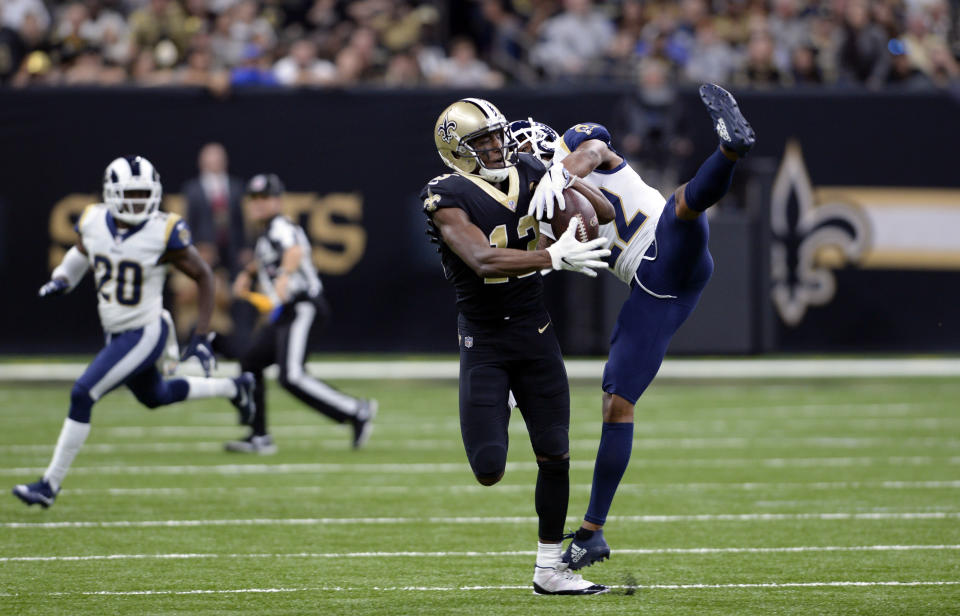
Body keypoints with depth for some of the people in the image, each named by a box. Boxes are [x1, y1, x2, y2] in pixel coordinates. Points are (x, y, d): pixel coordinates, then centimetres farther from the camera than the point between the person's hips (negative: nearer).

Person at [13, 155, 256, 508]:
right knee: (155, 397, 27)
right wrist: (62, 280, -3)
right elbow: (81, 253, 18)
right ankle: (233, 389, 49)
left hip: (146, 333, -7)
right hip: (117, 333, 7)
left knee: (82, 395, -15)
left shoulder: (164, 234, -21)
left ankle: (50, 485, -6)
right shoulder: (93, 223, -6)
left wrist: (201, 339, -10)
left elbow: (203, 277, -9)